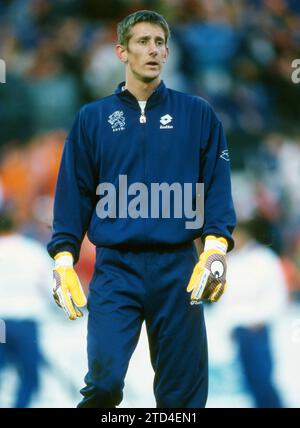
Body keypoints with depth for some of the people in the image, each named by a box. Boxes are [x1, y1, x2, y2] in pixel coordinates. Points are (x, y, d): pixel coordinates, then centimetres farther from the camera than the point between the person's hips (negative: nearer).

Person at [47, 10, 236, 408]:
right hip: (115, 267, -1)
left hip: (179, 266, 1)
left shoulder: (198, 115, 8)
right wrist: (64, 260, 0)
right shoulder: (92, 118, 9)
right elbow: (73, 193, 8)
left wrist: (215, 248, -10)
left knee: (183, 389, 2)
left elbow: (217, 186, 4)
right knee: (105, 380, -14)